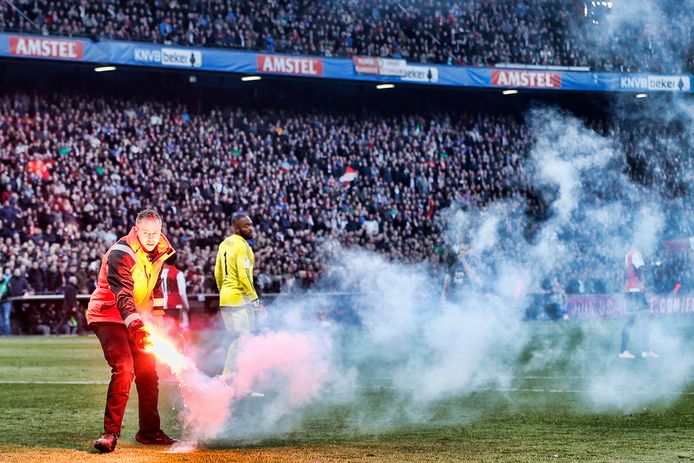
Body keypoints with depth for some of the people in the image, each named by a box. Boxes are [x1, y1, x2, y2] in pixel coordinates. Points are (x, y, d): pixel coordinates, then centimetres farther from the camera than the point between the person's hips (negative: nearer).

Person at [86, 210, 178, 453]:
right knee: (123, 369, -22)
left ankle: (149, 431, 20)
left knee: (148, 373, 8)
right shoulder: (120, 254, -24)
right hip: (110, 317, -8)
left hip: (139, 320, 8)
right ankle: (110, 433, -18)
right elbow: (123, 296, -35)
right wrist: (136, 326, -49)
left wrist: (158, 315, 18)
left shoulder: (158, 252, 1)